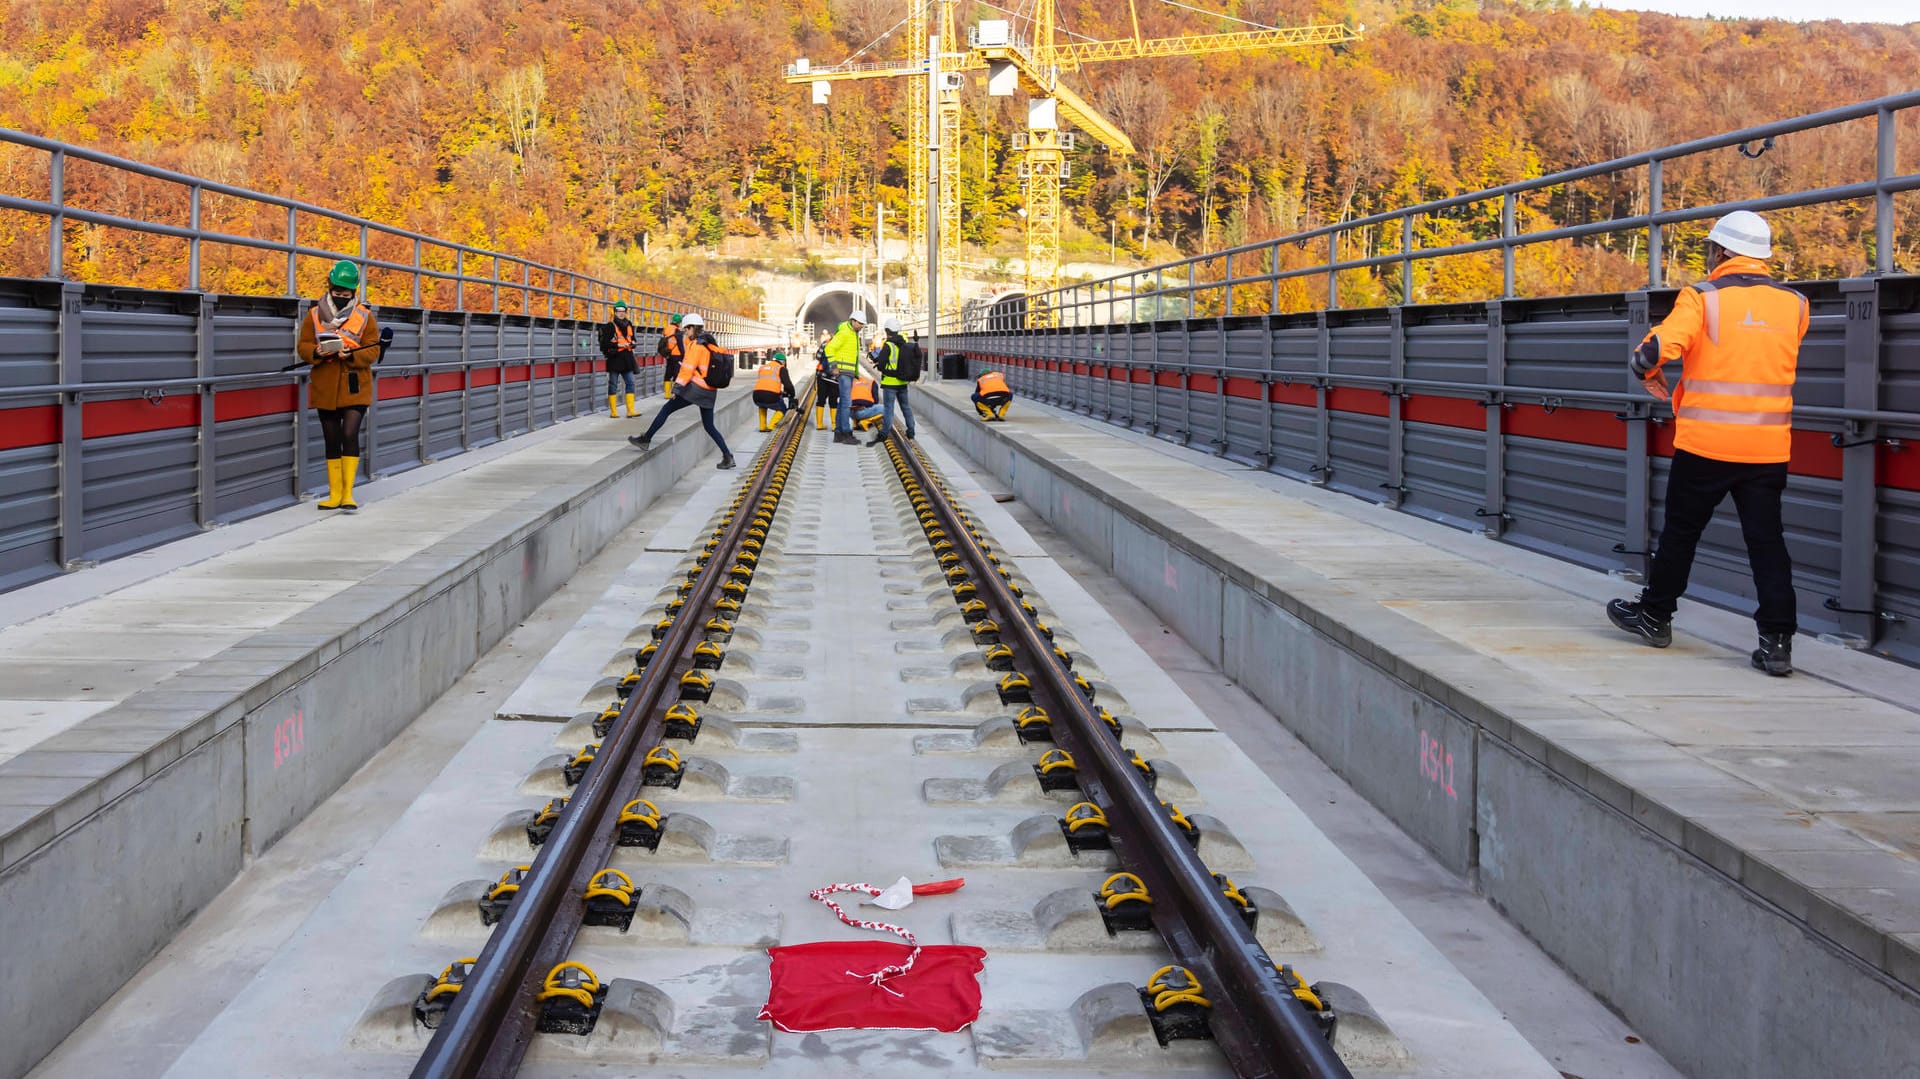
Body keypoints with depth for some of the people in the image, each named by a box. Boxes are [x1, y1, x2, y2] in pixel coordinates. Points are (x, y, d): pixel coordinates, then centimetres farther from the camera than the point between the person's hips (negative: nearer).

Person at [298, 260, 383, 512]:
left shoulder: (365, 316, 1)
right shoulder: (314, 314, 5)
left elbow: (373, 351, -2)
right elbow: (302, 346, 4)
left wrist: (351, 355, -21)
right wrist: (317, 352, -18)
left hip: (355, 388, -3)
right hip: (325, 389, 3)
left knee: (350, 435, -14)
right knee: (331, 441, 8)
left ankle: (348, 493, -9)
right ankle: (335, 494, 17)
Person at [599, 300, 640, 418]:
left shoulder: (629, 325, 12)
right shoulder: (610, 326, -7)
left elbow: (632, 339, 23)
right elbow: (604, 343, -12)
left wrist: (631, 344, 0)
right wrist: (618, 345, -20)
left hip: (627, 359, 6)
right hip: (614, 359, -6)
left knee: (630, 383, 2)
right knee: (613, 385, 1)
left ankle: (630, 410, 3)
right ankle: (613, 412, 6)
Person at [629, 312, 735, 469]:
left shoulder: (697, 344, -9)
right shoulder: (711, 344, 15)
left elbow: (688, 367, -15)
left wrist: (678, 386, -15)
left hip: (695, 388, -8)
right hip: (709, 392, 8)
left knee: (666, 409, 0)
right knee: (709, 426, 13)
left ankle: (646, 440, 1)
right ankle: (727, 456, 6)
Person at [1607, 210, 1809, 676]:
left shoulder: (1702, 298, -9)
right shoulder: (1794, 304, 4)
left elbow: (1655, 349, -20)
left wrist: (1648, 372, 0)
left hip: (1705, 444, -3)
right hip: (1769, 446, 3)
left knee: (1681, 531, 13)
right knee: (1766, 539, 4)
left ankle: (1655, 615, 28)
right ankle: (1777, 641, -2)